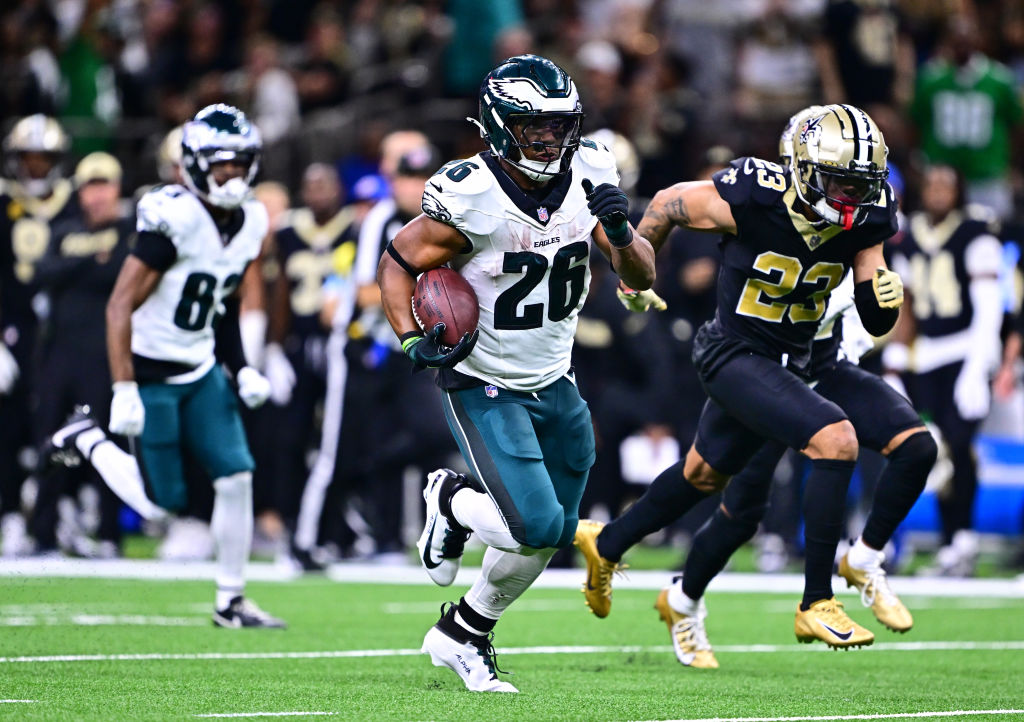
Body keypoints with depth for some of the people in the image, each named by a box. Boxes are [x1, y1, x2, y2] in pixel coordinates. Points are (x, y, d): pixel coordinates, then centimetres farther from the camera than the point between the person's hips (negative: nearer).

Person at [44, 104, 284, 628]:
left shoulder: (250, 222, 2)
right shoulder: (174, 218, -23)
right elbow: (120, 305, -21)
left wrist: (241, 369, 7)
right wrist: (124, 390, -25)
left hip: (201, 372, 7)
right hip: (151, 373, -7)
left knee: (237, 477, -3)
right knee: (160, 504, -1)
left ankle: (231, 602, 9)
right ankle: (86, 439, 23)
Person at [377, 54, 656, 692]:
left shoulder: (588, 177, -8)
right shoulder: (469, 198, -23)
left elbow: (642, 277, -4)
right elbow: (398, 263, -9)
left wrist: (621, 233, -25)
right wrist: (414, 339, -25)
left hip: (554, 384, 6)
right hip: (483, 388, -6)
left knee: (554, 533, 12)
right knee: (535, 526, -19)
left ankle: (462, 634, 33)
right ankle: (452, 501, 14)